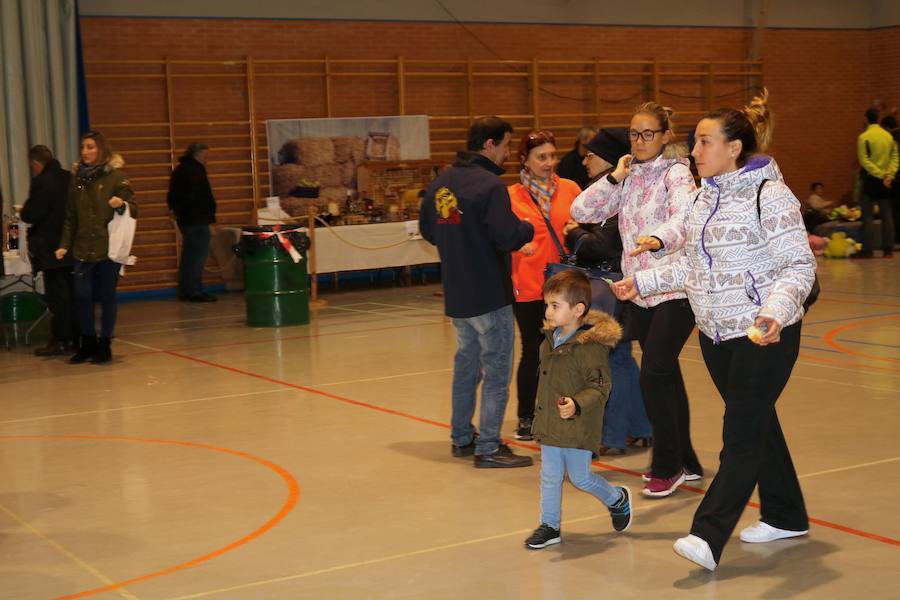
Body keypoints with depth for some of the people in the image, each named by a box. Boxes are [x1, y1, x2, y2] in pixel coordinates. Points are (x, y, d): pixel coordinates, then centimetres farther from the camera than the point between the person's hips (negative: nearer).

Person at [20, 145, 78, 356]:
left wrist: (23, 211, 4)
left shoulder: (41, 182, -15)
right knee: (72, 294, 13)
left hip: (51, 250, -7)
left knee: (56, 295, -2)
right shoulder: (69, 179, 6)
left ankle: (60, 341, 2)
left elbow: (30, 215, -18)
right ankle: (76, 337, 18)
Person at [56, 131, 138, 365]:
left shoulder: (116, 175, -3)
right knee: (82, 296, -3)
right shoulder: (77, 177, 9)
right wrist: (64, 245, 6)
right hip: (83, 248, 4)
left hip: (109, 248, -3)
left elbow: (133, 209, -4)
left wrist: (121, 204, -26)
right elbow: (71, 216, 13)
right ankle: (88, 343, 13)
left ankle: (105, 345, 15)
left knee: (107, 297, 3)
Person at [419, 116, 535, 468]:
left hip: (456, 294, 8)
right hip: (489, 296, -8)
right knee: (496, 371, 0)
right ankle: (488, 448, 2)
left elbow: (428, 231, 17)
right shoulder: (489, 185, -18)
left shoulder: (440, 183, 7)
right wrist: (529, 229, -5)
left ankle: (461, 438, 28)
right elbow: (508, 237, -24)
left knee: (465, 365, 19)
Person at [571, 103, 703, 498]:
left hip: (676, 290, -7)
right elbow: (581, 211, 5)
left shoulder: (675, 173, -9)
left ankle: (667, 467, 2)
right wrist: (615, 177, -5)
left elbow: (684, 216, -30)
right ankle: (684, 462, 26)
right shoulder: (629, 178, 11)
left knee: (653, 375, -12)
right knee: (666, 375, 14)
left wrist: (657, 239, -50)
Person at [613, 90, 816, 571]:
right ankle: (785, 517, 30)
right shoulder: (706, 194, 10)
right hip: (716, 333, 8)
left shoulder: (769, 195, -14)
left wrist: (775, 311, -34)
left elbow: (799, 265, -18)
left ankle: (708, 537, -11)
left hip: (764, 335, -8)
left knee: (742, 433, -7)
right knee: (757, 424, 16)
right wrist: (644, 281, 13)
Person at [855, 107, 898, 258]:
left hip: (870, 179, -4)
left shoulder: (864, 137, -9)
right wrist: (889, 174, -5)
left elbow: (864, 161, -14)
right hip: (886, 180, 5)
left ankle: (868, 249, -6)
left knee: (868, 216, -3)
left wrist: (881, 174, -13)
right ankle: (888, 249, 8)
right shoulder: (889, 136, 6)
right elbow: (895, 157, 2)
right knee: (886, 215, 7)